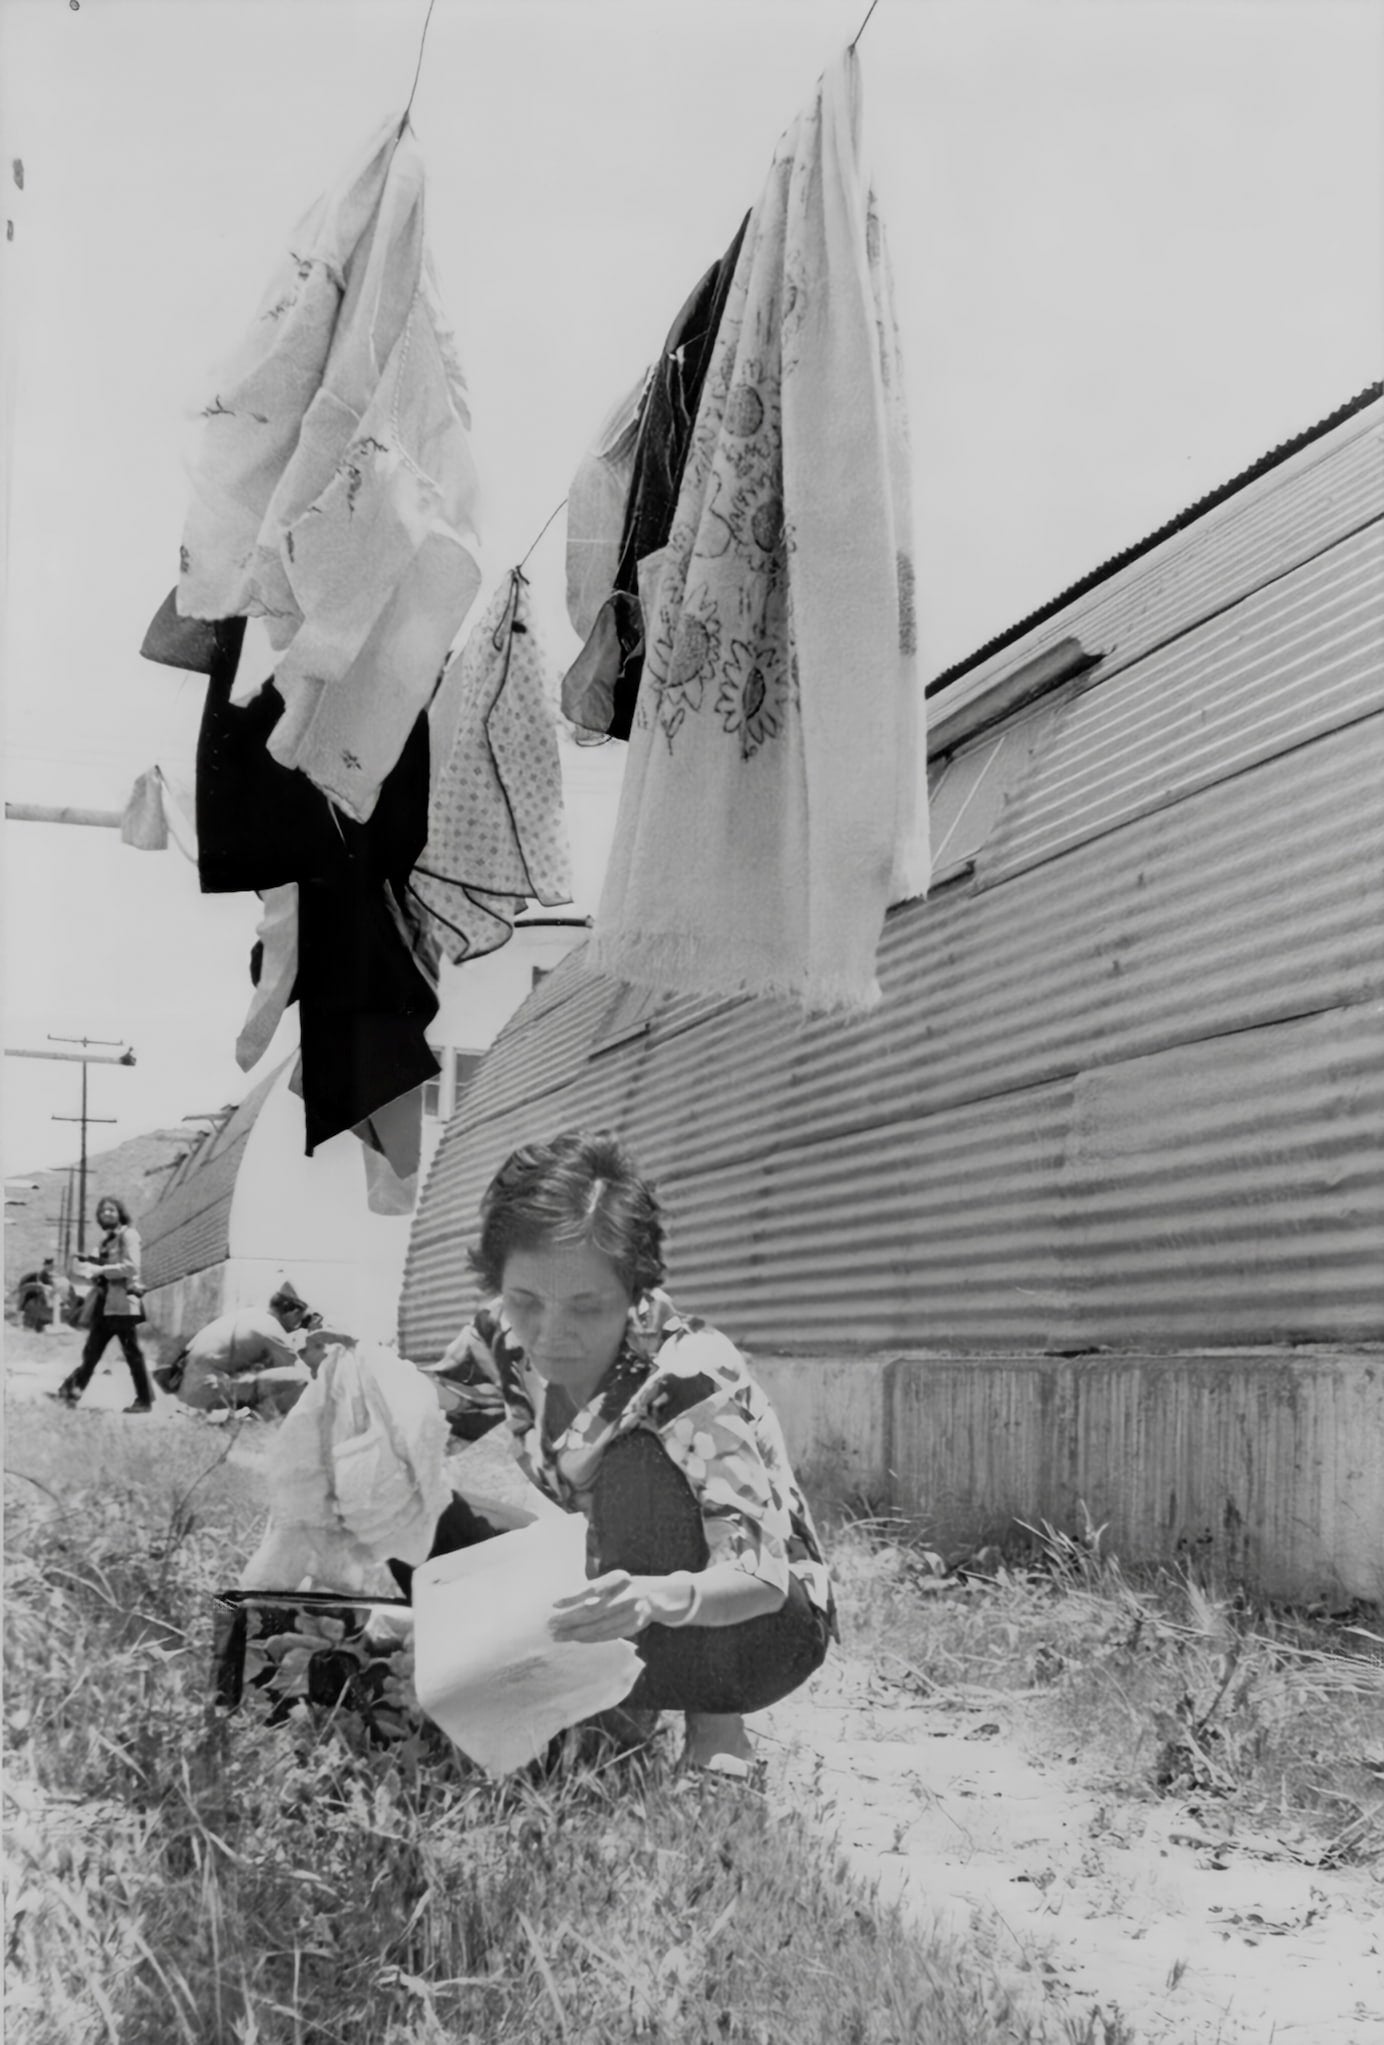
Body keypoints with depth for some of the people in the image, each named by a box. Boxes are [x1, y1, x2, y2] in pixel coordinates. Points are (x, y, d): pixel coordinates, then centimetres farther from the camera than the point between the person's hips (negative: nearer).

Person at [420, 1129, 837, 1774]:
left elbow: (762, 1574, -32)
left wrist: (662, 1598, -54)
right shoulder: (508, 1340, -12)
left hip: (758, 1624, -6)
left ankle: (714, 1726, -16)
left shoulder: (691, 1372, -28)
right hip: (625, 1623, 6)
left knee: (635, 1464, -34)